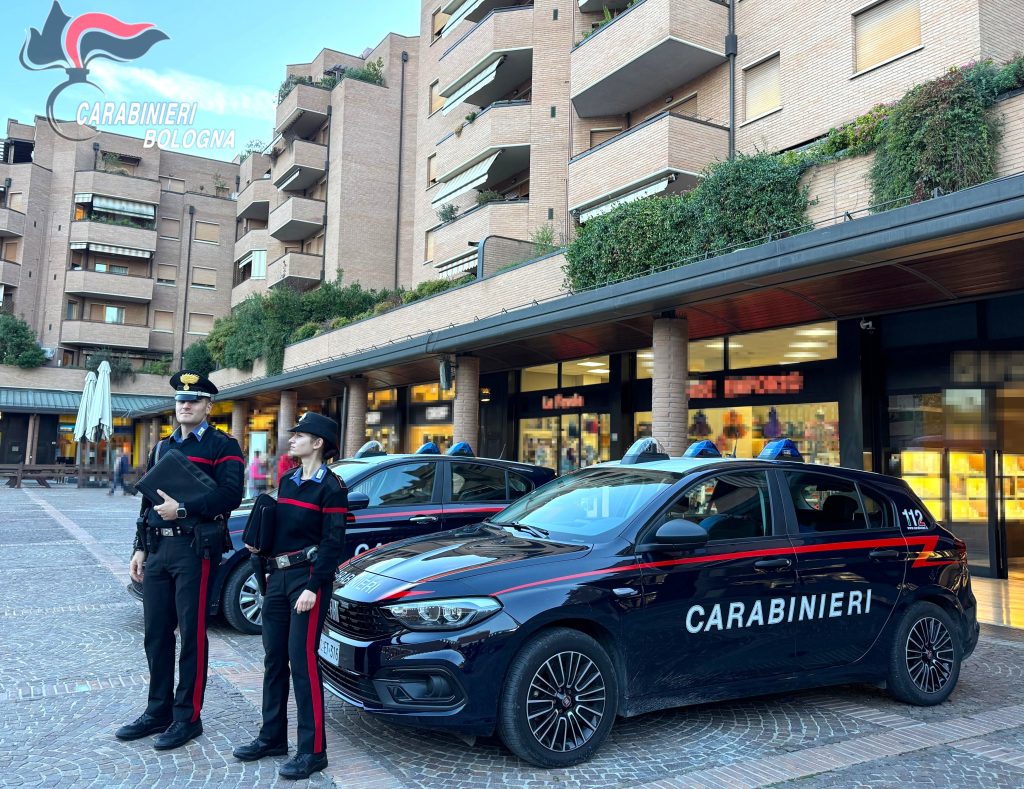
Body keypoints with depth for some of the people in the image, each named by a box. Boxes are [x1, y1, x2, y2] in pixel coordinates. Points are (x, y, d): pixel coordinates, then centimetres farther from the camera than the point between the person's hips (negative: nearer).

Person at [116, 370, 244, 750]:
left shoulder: (222, 446, -4)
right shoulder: (162, 447, 18)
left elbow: (230, 494, -17)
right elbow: (149, 501, 20)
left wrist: (183, 509, -21)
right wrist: (141, 548, 15)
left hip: (195, 550, -7)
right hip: (158, 550, 7)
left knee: (192, 634, 0)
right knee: (156, 633, 12)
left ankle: (187, 718, 11)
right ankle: (158, 710, 26)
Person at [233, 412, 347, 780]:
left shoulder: (331, 487, -10)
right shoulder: (287, 481, 13)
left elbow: (333, 543, -14)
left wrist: (314, 587, -19)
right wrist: (259, 544, 4)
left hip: (308, 576, -8)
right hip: (278, 575, 8)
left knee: (303, 660, -6)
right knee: (274, 657, 13)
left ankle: (312, 750, 3)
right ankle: (273, 736, 27)